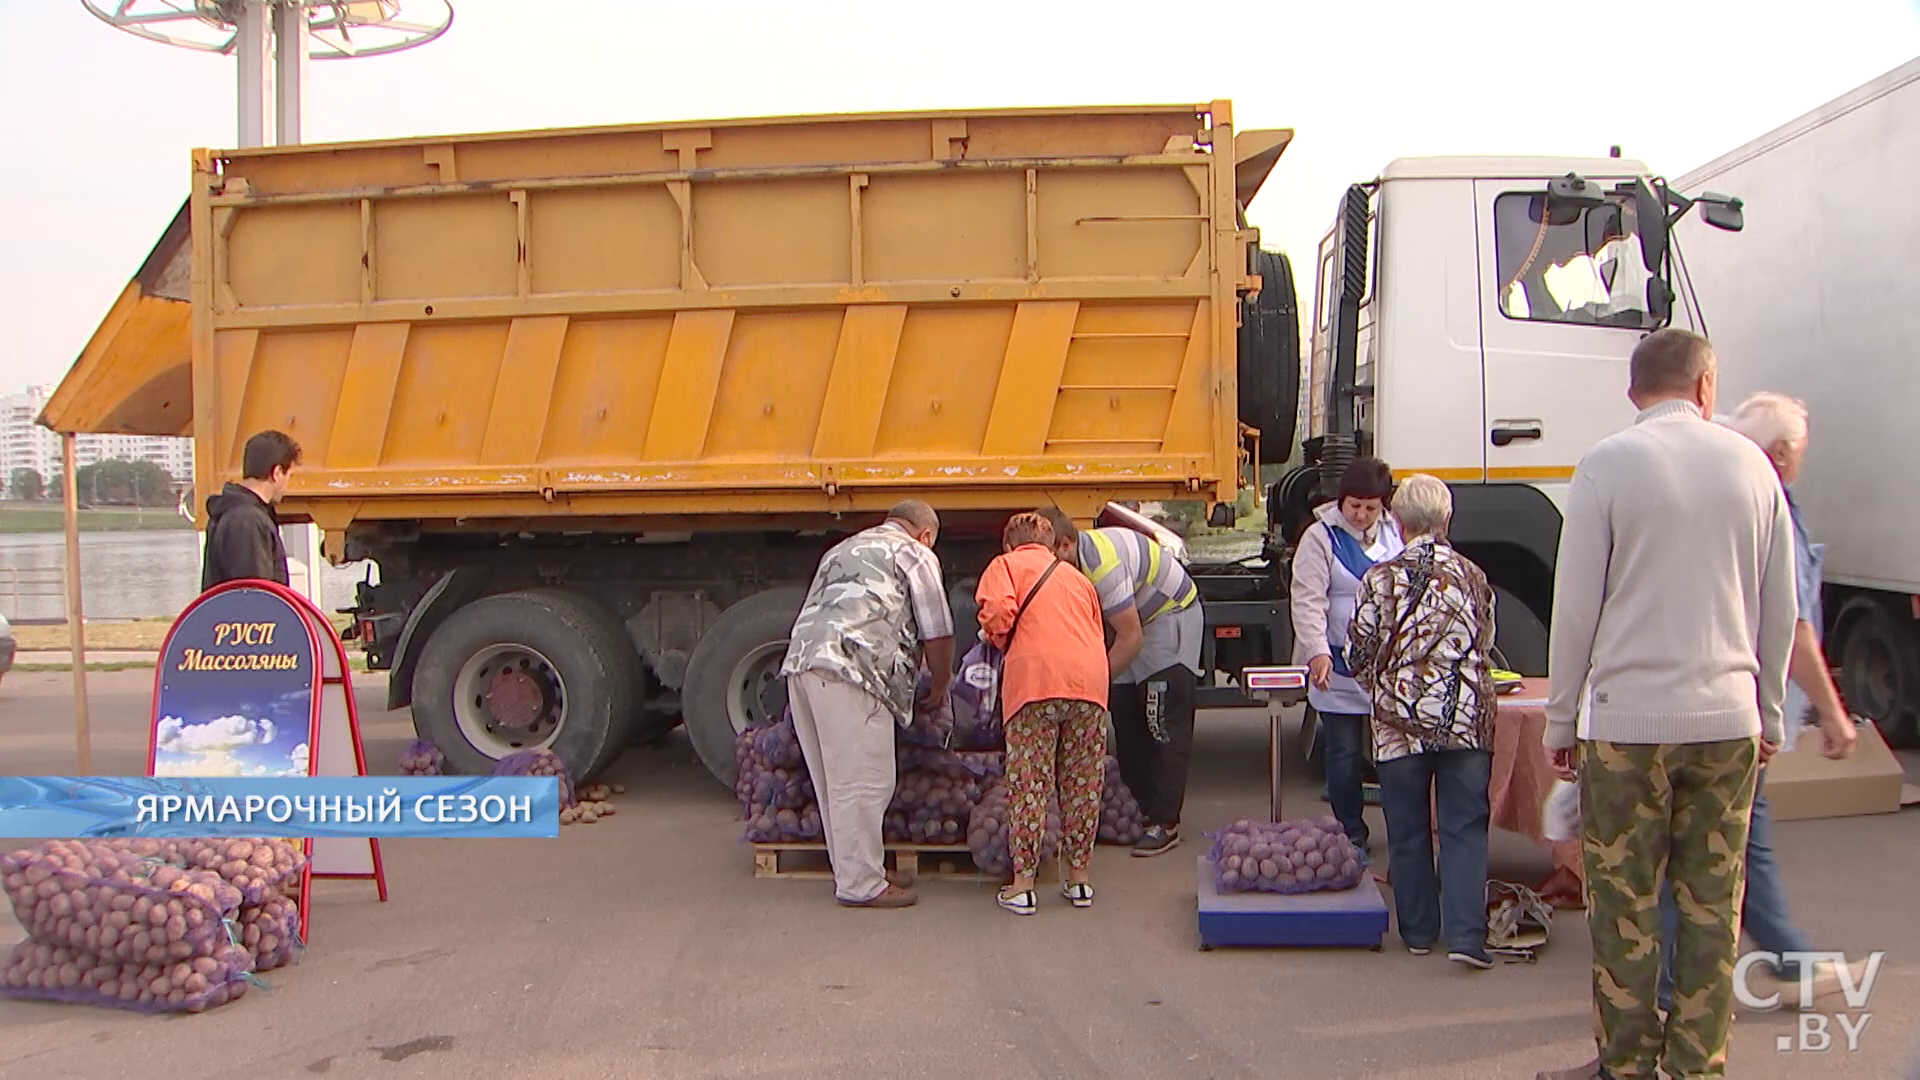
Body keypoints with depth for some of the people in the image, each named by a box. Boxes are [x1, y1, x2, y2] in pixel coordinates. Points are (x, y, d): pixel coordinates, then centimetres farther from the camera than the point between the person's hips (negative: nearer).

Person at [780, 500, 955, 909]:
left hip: (801, 662, 8)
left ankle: (849, 871, 22)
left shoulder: (841, 550, 35)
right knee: (862, 783, -3)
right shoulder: (915, 555, 13)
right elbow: (937, 633, 9)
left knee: (835, 782, 14)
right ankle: (861, 884, 0)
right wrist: (940, 683, 27)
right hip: (850, 670, -8)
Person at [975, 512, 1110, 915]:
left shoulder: (1006, 565, 15)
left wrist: (998, 639, 14)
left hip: (1035, 679, -4)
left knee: (1029, 783, 2)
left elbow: (999, 610, -5)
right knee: (1082, 784, 13)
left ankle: (1022, 885, 5)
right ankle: (1078, 879, 20)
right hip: (1090, 680, 4)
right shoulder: (1077, 578, 30)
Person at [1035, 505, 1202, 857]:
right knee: (1126, 719, 7)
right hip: (1134, 622, 9)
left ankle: (1165, 822, -8)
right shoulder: (1069, 565, -7)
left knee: (1165, 723, -11)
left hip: (1171, 616, -9)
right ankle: (1139, 808, 16)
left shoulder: (1101, 563, -34)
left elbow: (1131, 638, -30)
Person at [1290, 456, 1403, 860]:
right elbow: (1308, 600, -13)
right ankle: (1352, 837, 15)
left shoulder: (1396, 534, 9)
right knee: (1345, 754, 3)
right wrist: (1317, 652, -26)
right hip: (1339, 668, -4)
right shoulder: (1321, 537, -6)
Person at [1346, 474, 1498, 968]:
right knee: (1464, 829, 4)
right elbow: (1486, 646, 12)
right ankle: (1466, 934, -5)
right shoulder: (1474, 577, 3)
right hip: (1467, 719, 1)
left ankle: (1419, 931, 20)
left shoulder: (1380, 579, -5)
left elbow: (1359, 654, -1)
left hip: (1401, 722, -1)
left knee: (1408, 832, 11)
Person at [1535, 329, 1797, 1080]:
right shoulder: (1749, 463, 6)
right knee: (1712, 904, 10)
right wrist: (1768, 713, 22)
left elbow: (1576, 605, -6)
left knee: (1626, 904, 5)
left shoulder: (1609, 463, -6)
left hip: (1629, 718, -4)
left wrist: (1560, 719, 3)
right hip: (1728, 719, 4)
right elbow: (1781, 608, 11)